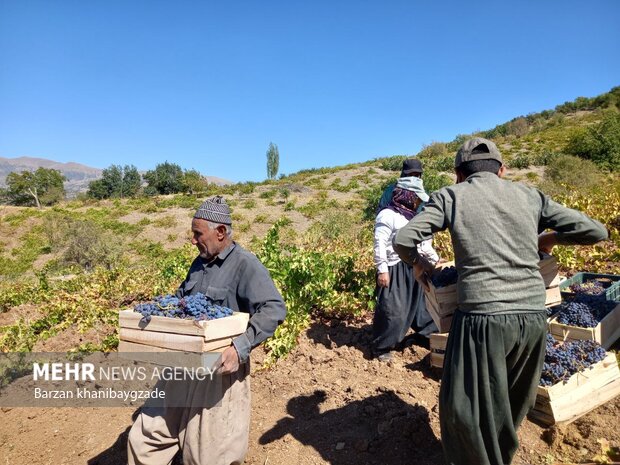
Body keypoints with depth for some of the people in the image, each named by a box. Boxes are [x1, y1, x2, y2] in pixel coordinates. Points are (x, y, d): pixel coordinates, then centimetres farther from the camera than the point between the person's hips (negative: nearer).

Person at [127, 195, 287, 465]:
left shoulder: (245, 265, -16)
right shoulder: (199, 263, 9)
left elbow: (274, 310, -26)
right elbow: (180, 301, 22)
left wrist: (240, 348, -34)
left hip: (221, 369, -7)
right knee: (148, 435, 15)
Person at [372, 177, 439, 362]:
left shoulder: (413, 216, 15)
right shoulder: (387, 215, -14)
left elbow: (423, 241, 22)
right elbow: (380, 244, -18)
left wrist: (435, 259, 19)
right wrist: (382, 270, -22)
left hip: (415, 267, 9)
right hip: (395, 269, -9)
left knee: (422, 302, 20)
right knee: (392, 309, -4)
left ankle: (427, 334, 41)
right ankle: (381, 347, 12)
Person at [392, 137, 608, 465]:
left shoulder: (451, 195, 4)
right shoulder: (529, 196, 12)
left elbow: (403, 240, -6)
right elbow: (596, 231, 13)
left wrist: (417, 265, 14)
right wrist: (552, 238, 30)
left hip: (483, 317, -5)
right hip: (532, 317, 5)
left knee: (464, 407, 14)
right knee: (514, 404, 26)